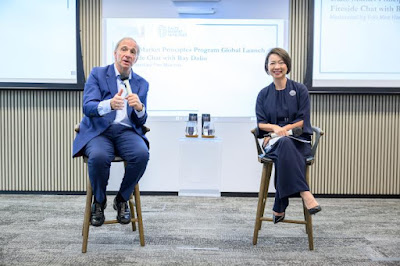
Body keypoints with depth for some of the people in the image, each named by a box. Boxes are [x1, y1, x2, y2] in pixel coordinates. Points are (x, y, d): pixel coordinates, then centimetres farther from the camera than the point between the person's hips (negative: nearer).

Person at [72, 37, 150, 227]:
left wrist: (139, 107, -14)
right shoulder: (97, 74, 6)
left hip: (127, 131, 2)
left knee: (142, 154, -30)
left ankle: (122, 200, -4)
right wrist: (109, 104, -30)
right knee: (99, 157, -35)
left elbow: (141, 121, 11)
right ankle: (99, 201, -2)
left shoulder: (142, 84, 15)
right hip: (99, 130, -2)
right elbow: (87, 107, -8)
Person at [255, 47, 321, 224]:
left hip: (299, 141, -1)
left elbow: (303, 120, 0)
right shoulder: (263, 94, 14)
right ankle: (304, 193, -41)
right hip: (273, 143, 1)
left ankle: (279, 209, -30)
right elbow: (261, 123, 6)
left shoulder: (300, 90, 7)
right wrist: (275, 127, -16)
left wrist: (282, 130, -13)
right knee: (285, 144, -38)